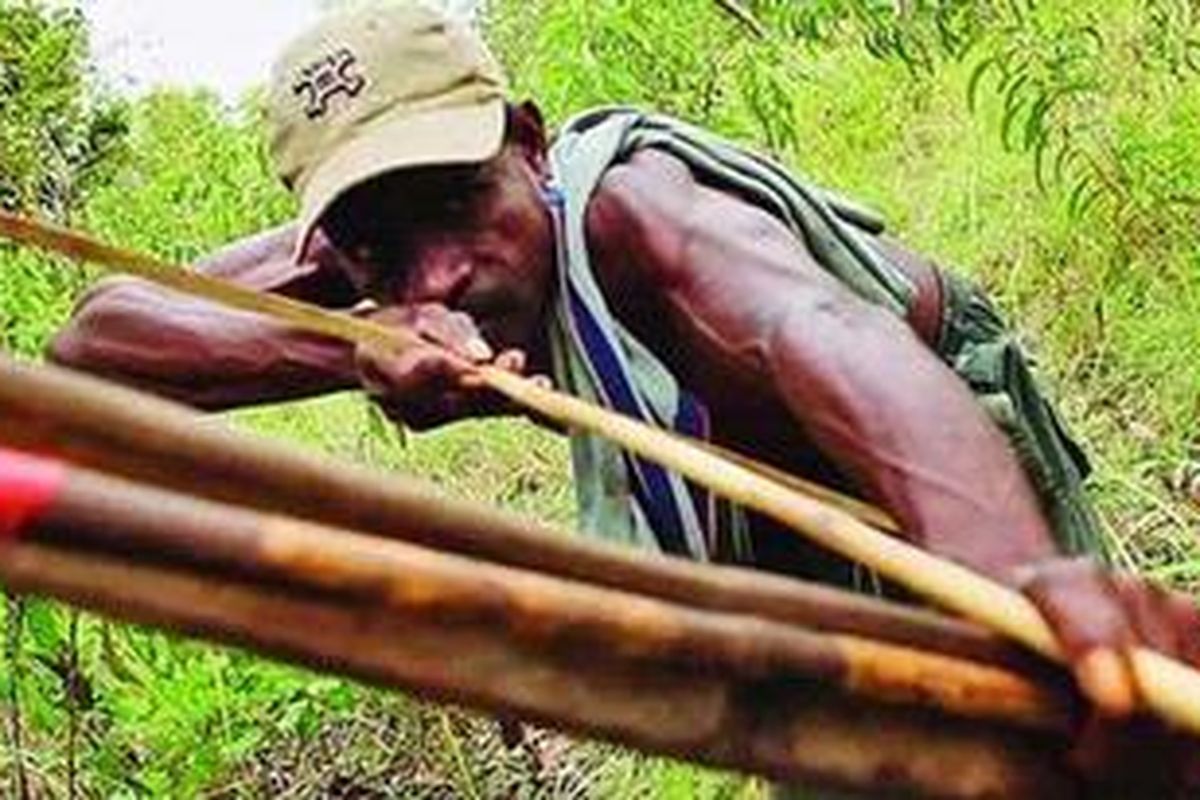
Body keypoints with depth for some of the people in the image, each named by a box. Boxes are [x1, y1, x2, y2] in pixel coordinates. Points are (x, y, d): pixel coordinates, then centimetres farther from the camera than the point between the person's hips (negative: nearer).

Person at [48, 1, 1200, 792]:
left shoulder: (627, 207, -40)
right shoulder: (381, 238, -18)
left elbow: (826, 337, -61)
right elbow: (91, 336, -25)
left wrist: (1026, 573, -82)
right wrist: (346, 350, -44)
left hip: (949, 509, -6)